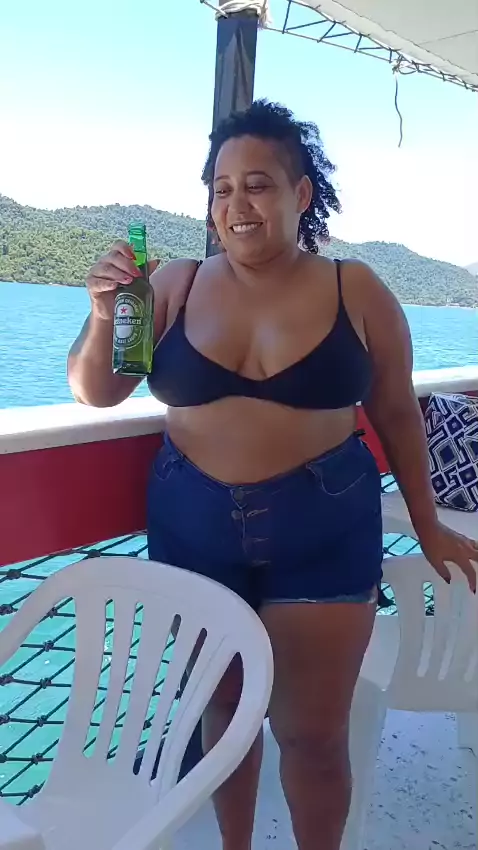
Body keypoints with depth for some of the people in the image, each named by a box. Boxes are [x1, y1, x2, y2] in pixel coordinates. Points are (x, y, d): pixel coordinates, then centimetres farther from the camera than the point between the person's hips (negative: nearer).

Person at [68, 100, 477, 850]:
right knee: (222, 706, 18)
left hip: (323, 529, -1)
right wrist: (104, 315, -16)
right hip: (194, 526, 2)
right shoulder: (176, 286, -2)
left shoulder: (357, 292, -4)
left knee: (313, 733, 7)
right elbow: (94, 392, 3)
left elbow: (397, 413, 5)